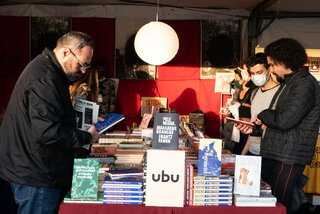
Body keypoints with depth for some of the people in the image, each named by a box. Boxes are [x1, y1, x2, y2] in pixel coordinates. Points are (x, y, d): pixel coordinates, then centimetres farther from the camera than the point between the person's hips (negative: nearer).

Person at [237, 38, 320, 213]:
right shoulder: (287, 84, 19)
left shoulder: (305, 84, -13)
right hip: (272, 156, 10)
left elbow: (284, 120, -25)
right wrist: (254, 128, 14)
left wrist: (263, 116, -7)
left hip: (287, 160, -10)